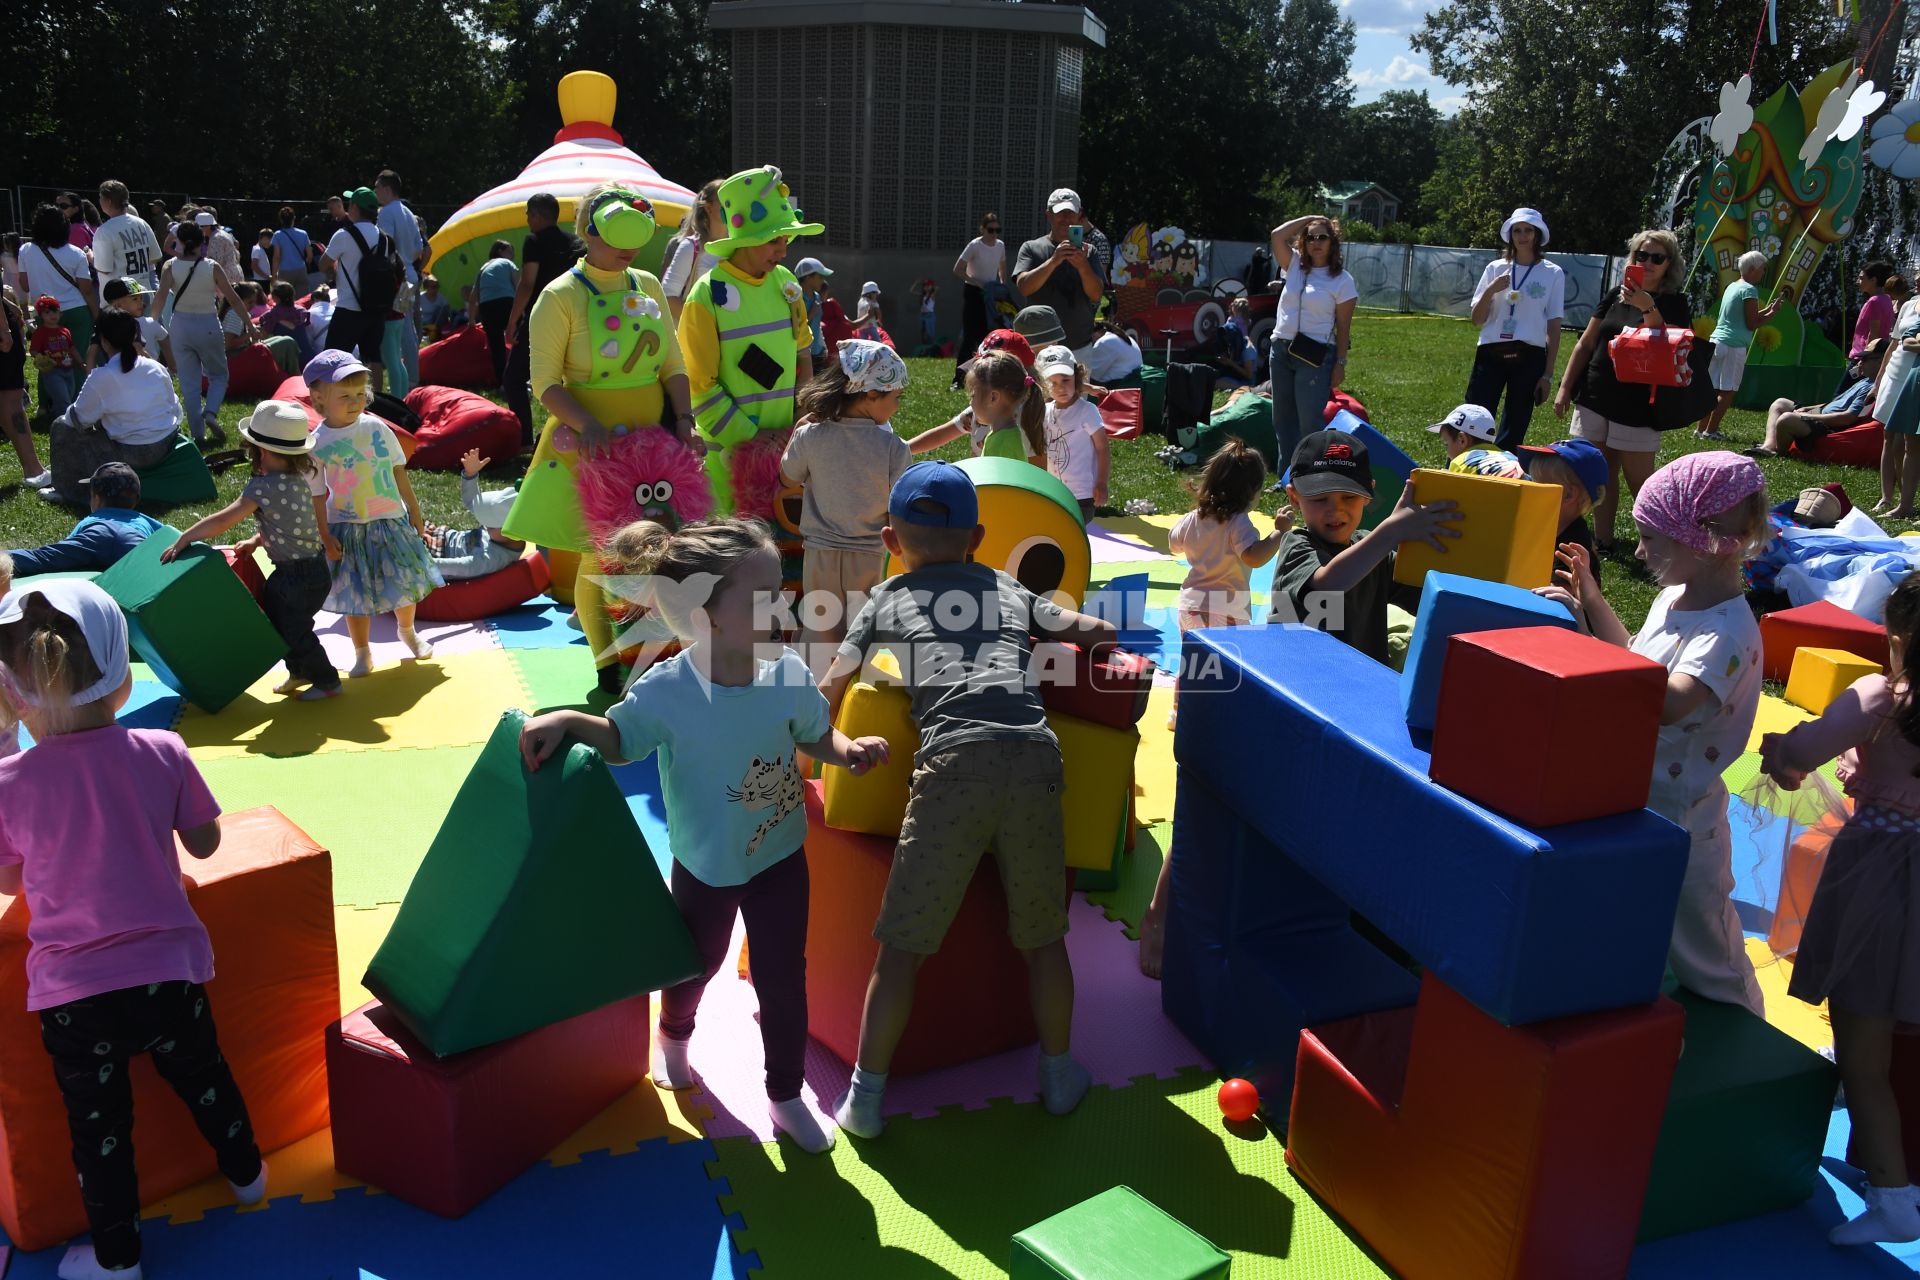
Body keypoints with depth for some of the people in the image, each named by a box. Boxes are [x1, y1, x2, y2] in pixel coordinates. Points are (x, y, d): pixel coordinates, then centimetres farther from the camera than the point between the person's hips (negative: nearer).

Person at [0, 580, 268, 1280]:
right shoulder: (162, 753, -12)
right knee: (202, 1075, 25)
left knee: (98, 1122, 15)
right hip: (166, 966, 1)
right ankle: (244, 1172, 46)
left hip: (71, 991, -1)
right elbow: (204, 843, 1)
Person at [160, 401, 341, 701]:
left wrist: (182, 539, -15)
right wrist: (256, 541, 8)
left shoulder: (263, 487, -24)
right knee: (272, 615, 22)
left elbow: (223, 521, -24)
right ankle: (299, 672, 35)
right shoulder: (298, 478, 2)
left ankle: (327, 681, 21)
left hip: (300, 577, -9)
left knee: (295, 630, 7)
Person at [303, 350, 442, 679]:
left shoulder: (376, 428, -4)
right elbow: (317, 494, -4)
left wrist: (413, 509, 8)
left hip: (391, 520, 2)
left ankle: (407, 632, 40)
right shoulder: (317, 444, -10)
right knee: (357, 593, 6)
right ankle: (363, 654, 23)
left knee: (405, 581, 12)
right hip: (348, 528, -2)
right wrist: (325, 535, -5)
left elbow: (398, 470, 6)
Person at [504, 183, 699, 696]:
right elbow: (546, 381, -10)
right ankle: (607, 665, 15)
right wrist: (587, 425, -26)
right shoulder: (561, 297, -7)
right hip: (590, 441, -5)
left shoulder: (648, 287, 9)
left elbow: (672, 364, 12)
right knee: (601, 552, 0)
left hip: (652, 437, 5)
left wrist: (684, 420, -4)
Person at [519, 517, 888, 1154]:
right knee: (696, 964, 24)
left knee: (783, 979, 9)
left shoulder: (788, 675, -18)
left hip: (781, 858, 1)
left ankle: (786, 1096, 33)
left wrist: (849, 750, -20)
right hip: (706, 866, -1)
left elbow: (815, 734, 0)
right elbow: (618, 738, -8)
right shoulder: (666, 690, -26)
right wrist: (566, 720, -25)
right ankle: (673, 1036, 60)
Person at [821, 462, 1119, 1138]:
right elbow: (1099, 632, 25)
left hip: (954, 760, -2)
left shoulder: (886, 599, 21)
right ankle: (1059, 1074, 31)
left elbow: (831, 688, 18)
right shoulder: (1009, 591, 26)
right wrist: (1042, 636, 44)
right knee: (1042, 936, 16)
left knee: (901, 943, 6)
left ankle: (866, 1095, 13)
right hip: (1034, 756, 3)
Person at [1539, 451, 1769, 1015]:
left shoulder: (1730, 632, -25)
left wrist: (1580, 631, -37)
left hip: (1678, 819, -8)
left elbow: (1667, 704, -40)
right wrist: (1593, 599, 12)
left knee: (1704, 956, 8)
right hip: (1629, 795, 8)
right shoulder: (1674, 597, 3)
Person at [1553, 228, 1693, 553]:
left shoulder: (1673, 303, -2)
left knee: (1640, 482, -4)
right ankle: (1602, 542, 18)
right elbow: (1586, 344, 13)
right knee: (1601, 475, 9)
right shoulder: (1616, 294, 10)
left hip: (1636, 408, -4)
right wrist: (1565, 387, 8)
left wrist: (1648, 308, -30)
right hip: (1595, 399, 4)